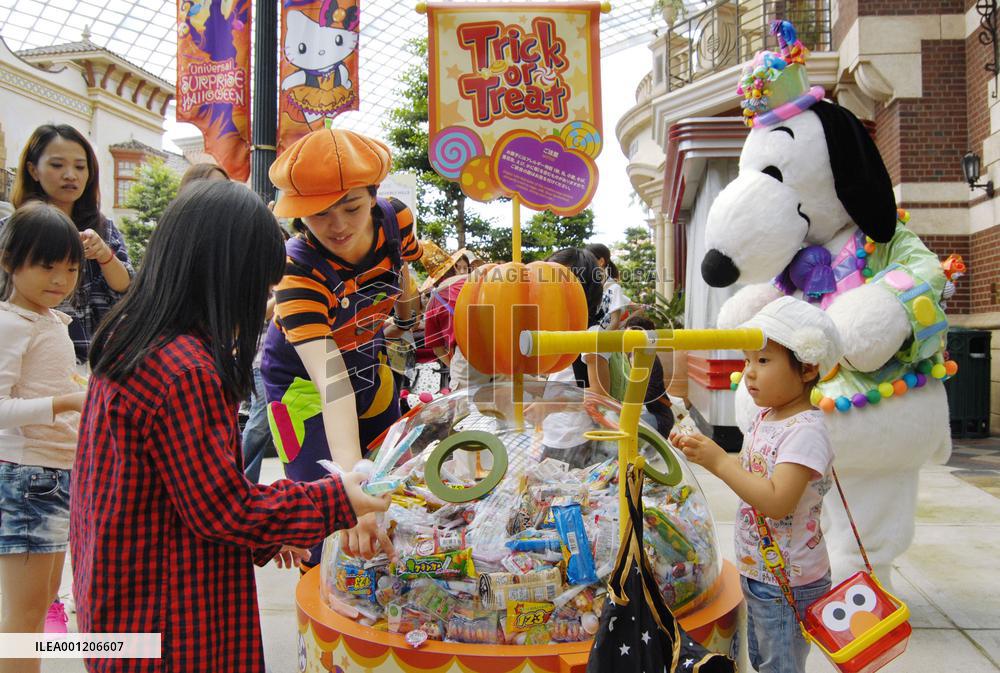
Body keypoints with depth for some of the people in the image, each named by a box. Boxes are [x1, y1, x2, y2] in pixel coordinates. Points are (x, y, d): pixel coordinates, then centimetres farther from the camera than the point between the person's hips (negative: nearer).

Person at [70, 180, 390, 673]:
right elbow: (224, 510, -21)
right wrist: (338, 501, -12)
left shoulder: (128, 340, 3)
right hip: (169, 615, -9)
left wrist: (264, 538, 14)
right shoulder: (186, 372, -28)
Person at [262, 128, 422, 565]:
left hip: (369, 369, 6)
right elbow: (329, 378, -49)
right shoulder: (297, 271, -37)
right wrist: (351, 483, -59)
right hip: (304, 381, -5)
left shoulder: (396, 220, -23)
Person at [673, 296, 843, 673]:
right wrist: (702, 452, -3)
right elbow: (749, 473, 12)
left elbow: (777, 502, -33)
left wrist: (718, 462, -31)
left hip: (788, 585, -9)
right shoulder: (766, 418, 3)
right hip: (758, 572, 9)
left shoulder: (806, 430, -24)